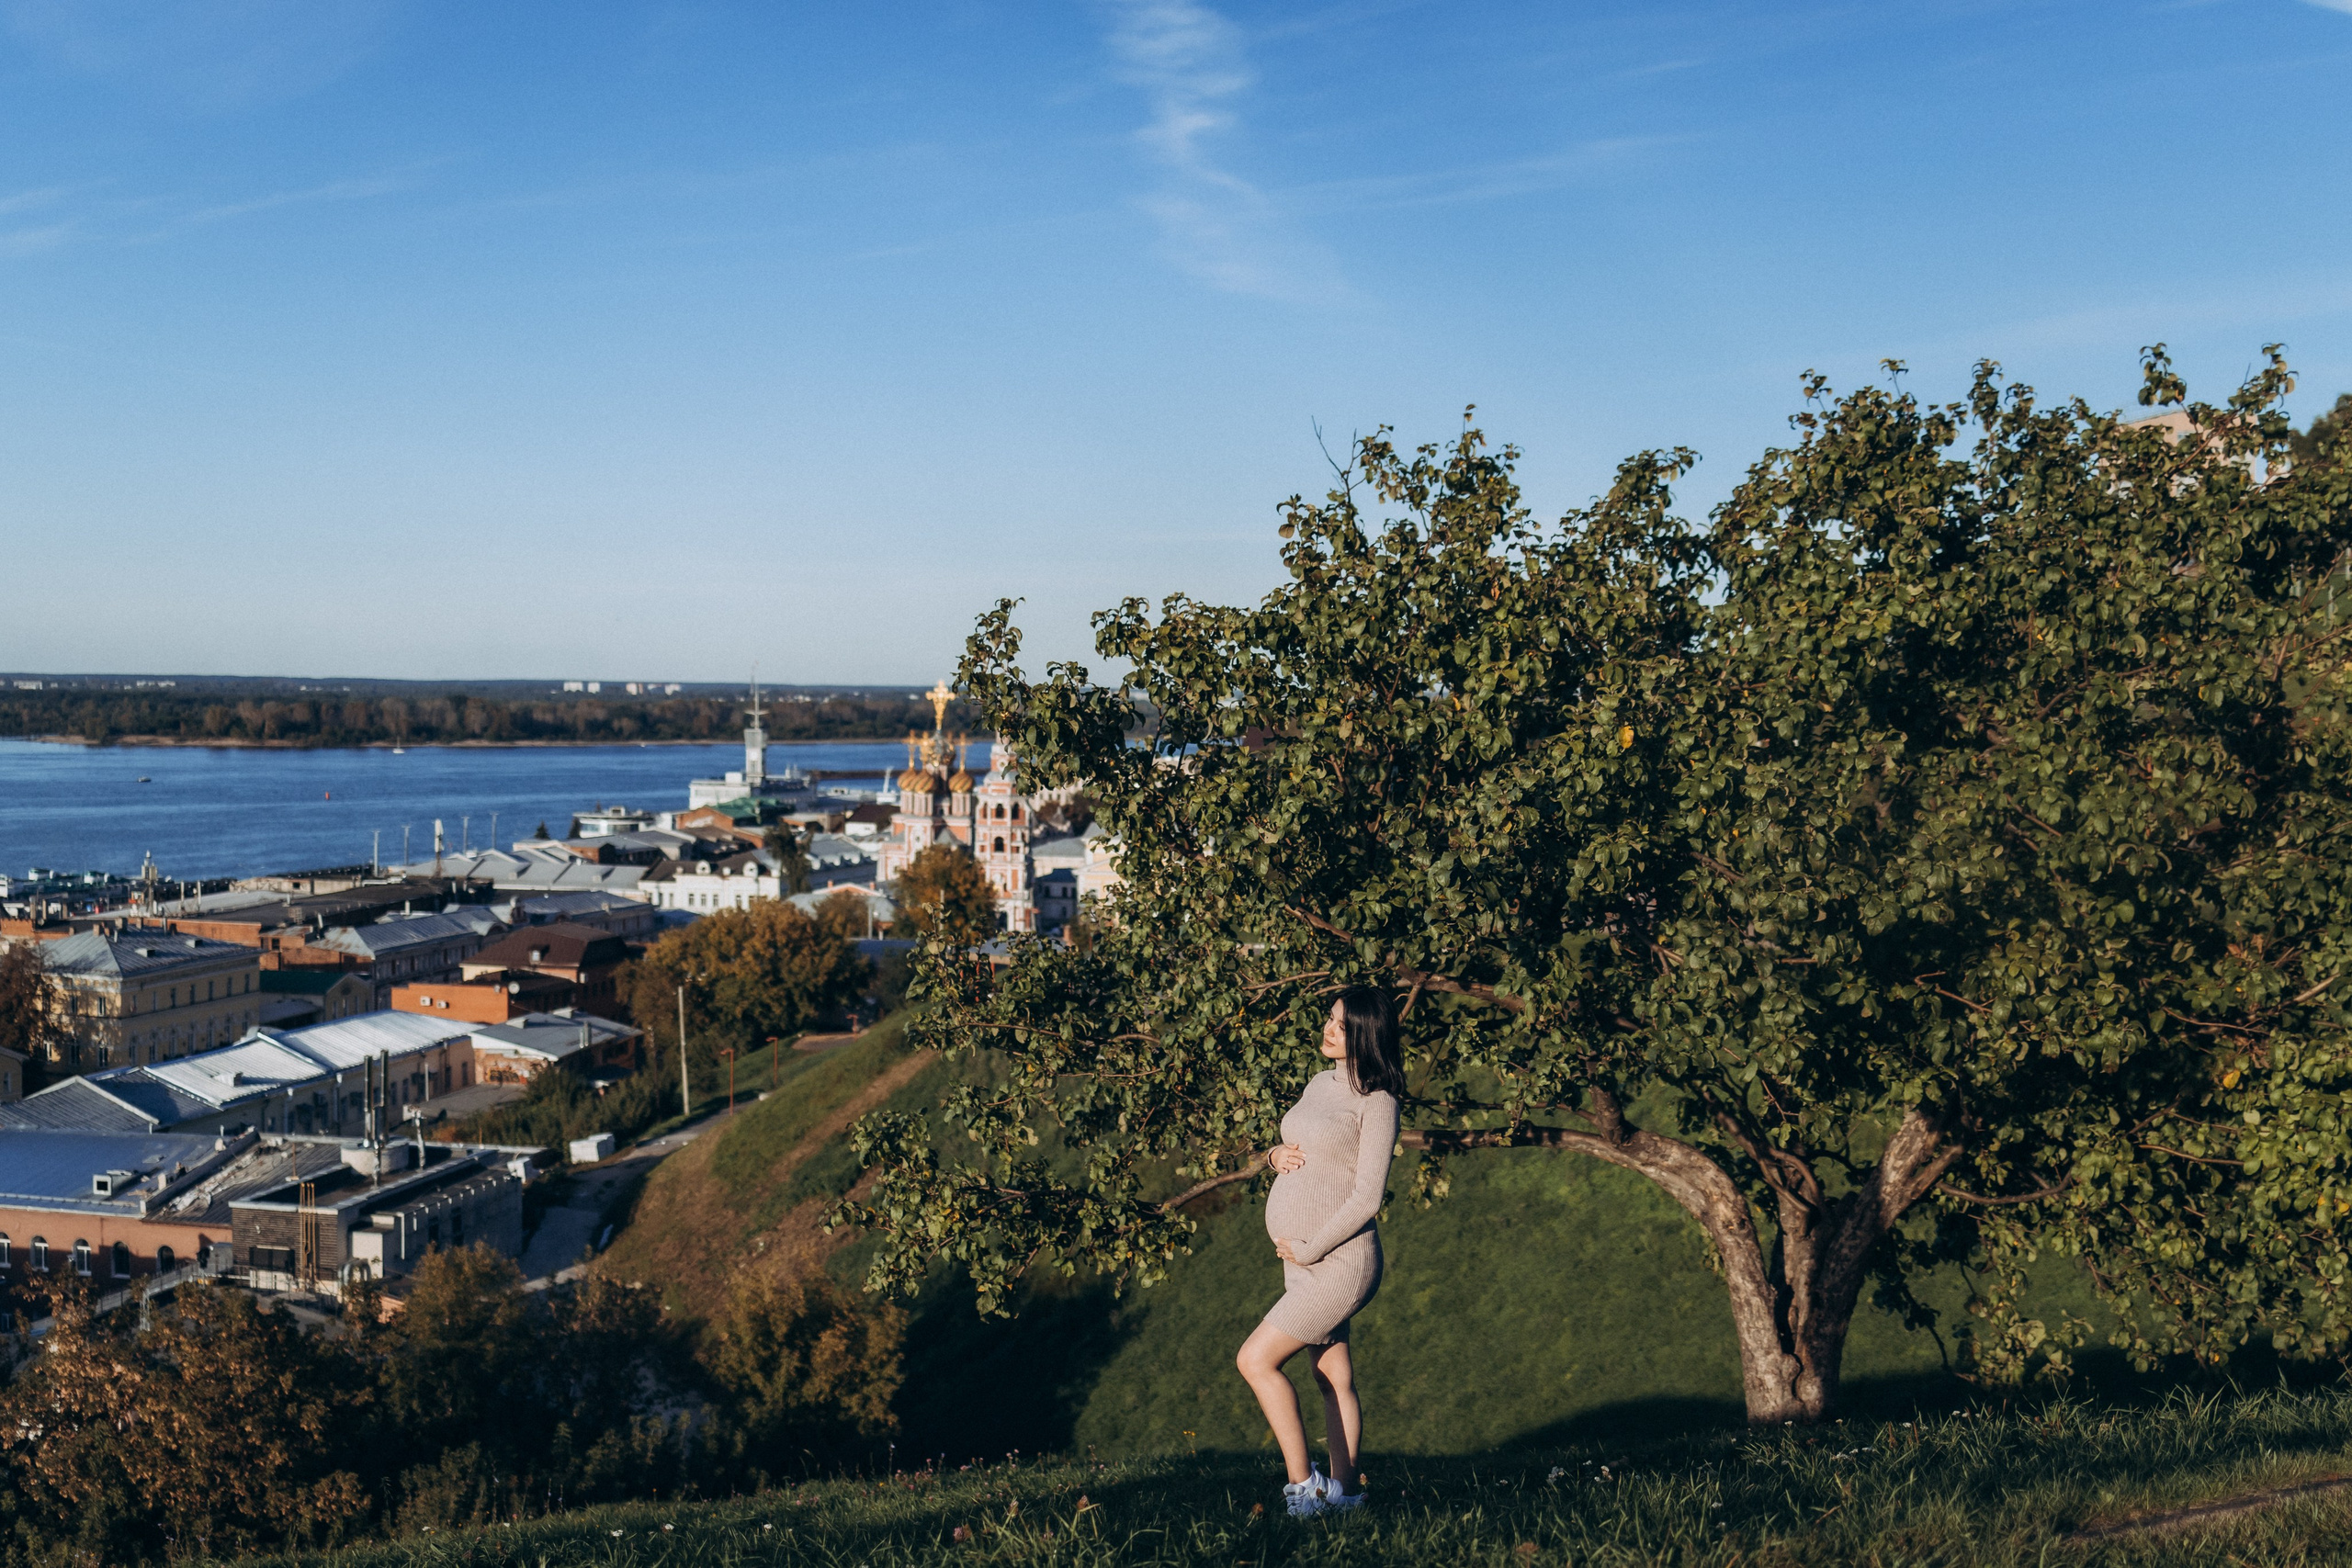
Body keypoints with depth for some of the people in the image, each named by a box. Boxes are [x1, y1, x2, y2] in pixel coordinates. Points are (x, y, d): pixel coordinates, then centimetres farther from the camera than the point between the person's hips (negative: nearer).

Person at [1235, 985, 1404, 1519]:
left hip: (1338, 1260, -7)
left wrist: (1309, 1251, -14)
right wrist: (1276, 1154, 0)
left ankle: (1302, 1482, -1)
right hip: (1302, 1258, 7)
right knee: (1334, 1376, 11)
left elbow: (1366, 1198, -17)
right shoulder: (1321, 1082, 10)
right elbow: (1298, 1154, 23)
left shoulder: (1376, 1102, -13)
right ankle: (1345, 1491, 18)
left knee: (1256, 1359, -9)